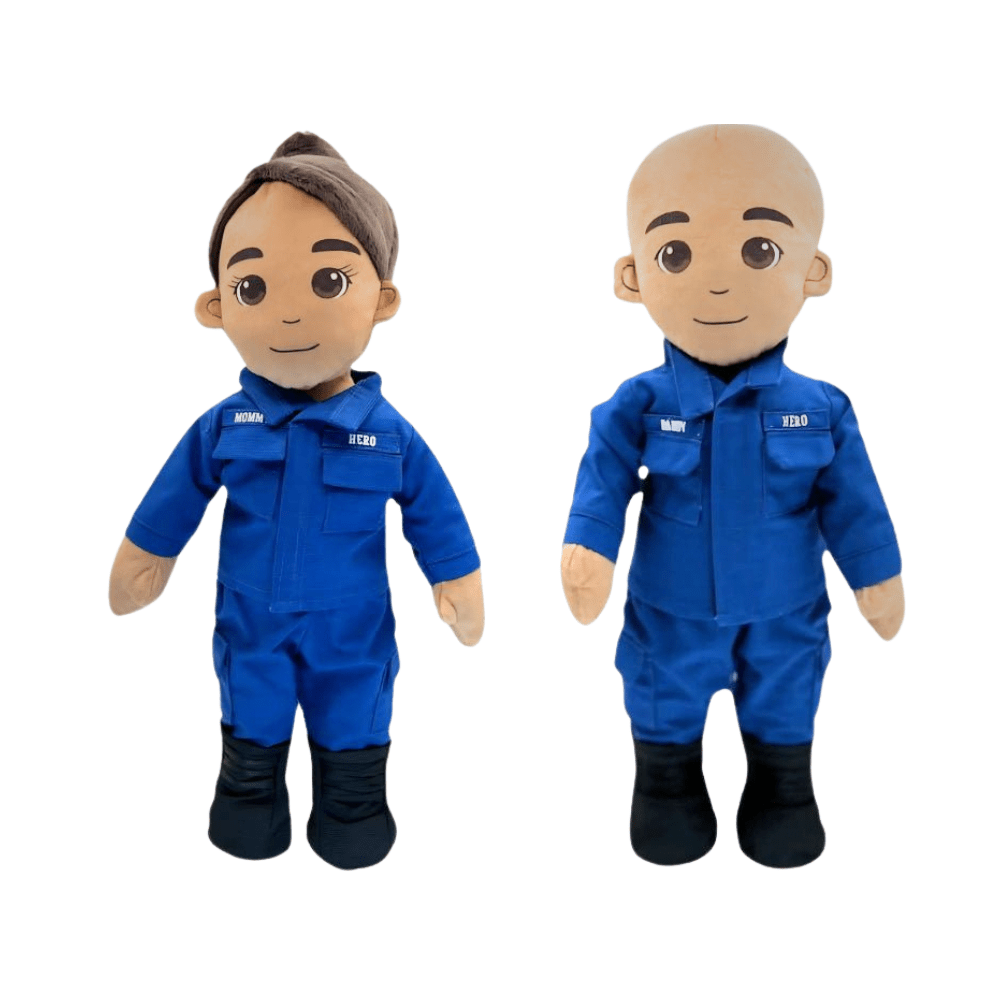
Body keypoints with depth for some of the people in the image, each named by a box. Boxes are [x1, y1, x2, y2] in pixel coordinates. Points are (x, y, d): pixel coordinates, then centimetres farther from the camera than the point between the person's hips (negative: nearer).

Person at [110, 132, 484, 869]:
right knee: (251, 745, 22)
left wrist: (459, 590, 0)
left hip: (353, 640, -1)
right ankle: (249, 800, 46)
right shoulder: (222, 428, -11)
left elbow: (438, 524, -3)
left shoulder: (391, 436, -15)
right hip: (251, 634, 2)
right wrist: (138, 568, 12)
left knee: (353, 750, 18)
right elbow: (162, 519, 4)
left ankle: (352, 807, 40)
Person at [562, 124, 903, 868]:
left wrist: (877, 575, 2)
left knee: (784, 710, 19)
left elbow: (851, 499, -2)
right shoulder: (639, 408, -14)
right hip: (672, 613, 0)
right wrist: (589, 550, -25)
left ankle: (784, 791, 41)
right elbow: (603, 485, -13)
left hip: (785, 614, 1)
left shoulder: (820, 410, -10)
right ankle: (668, 790, 39)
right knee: (667, 710, 17)